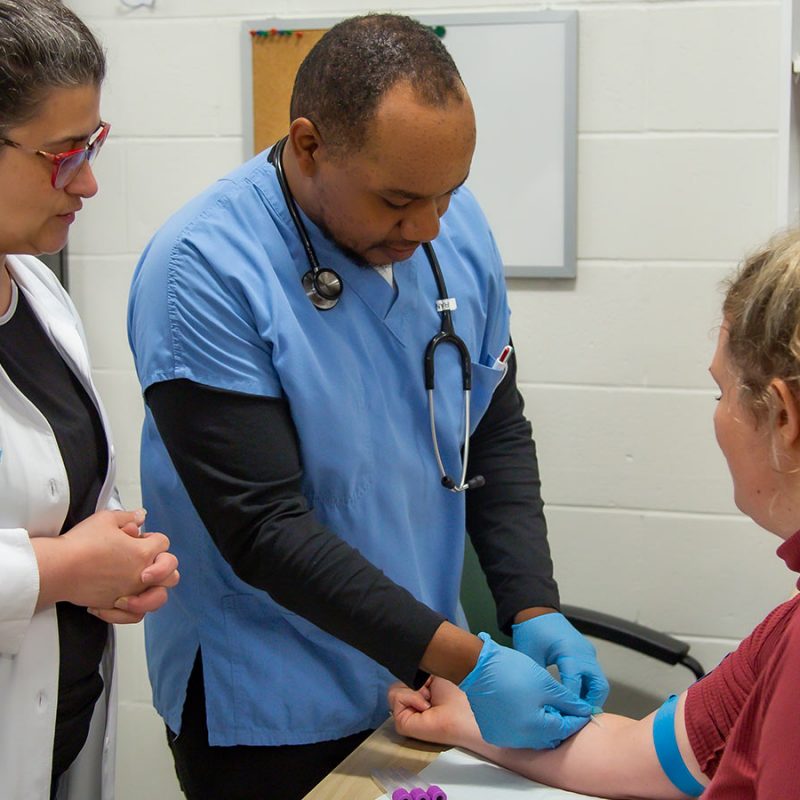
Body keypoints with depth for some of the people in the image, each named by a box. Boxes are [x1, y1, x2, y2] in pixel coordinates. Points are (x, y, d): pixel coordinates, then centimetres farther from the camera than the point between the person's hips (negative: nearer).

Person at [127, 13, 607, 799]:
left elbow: (498, 434, 4)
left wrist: (534, 611, -8)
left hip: (425, 677, 5)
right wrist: (464, 662, -25)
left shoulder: (457, 227, -4)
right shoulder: (204, 271, -22)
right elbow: (262, 530, -23)